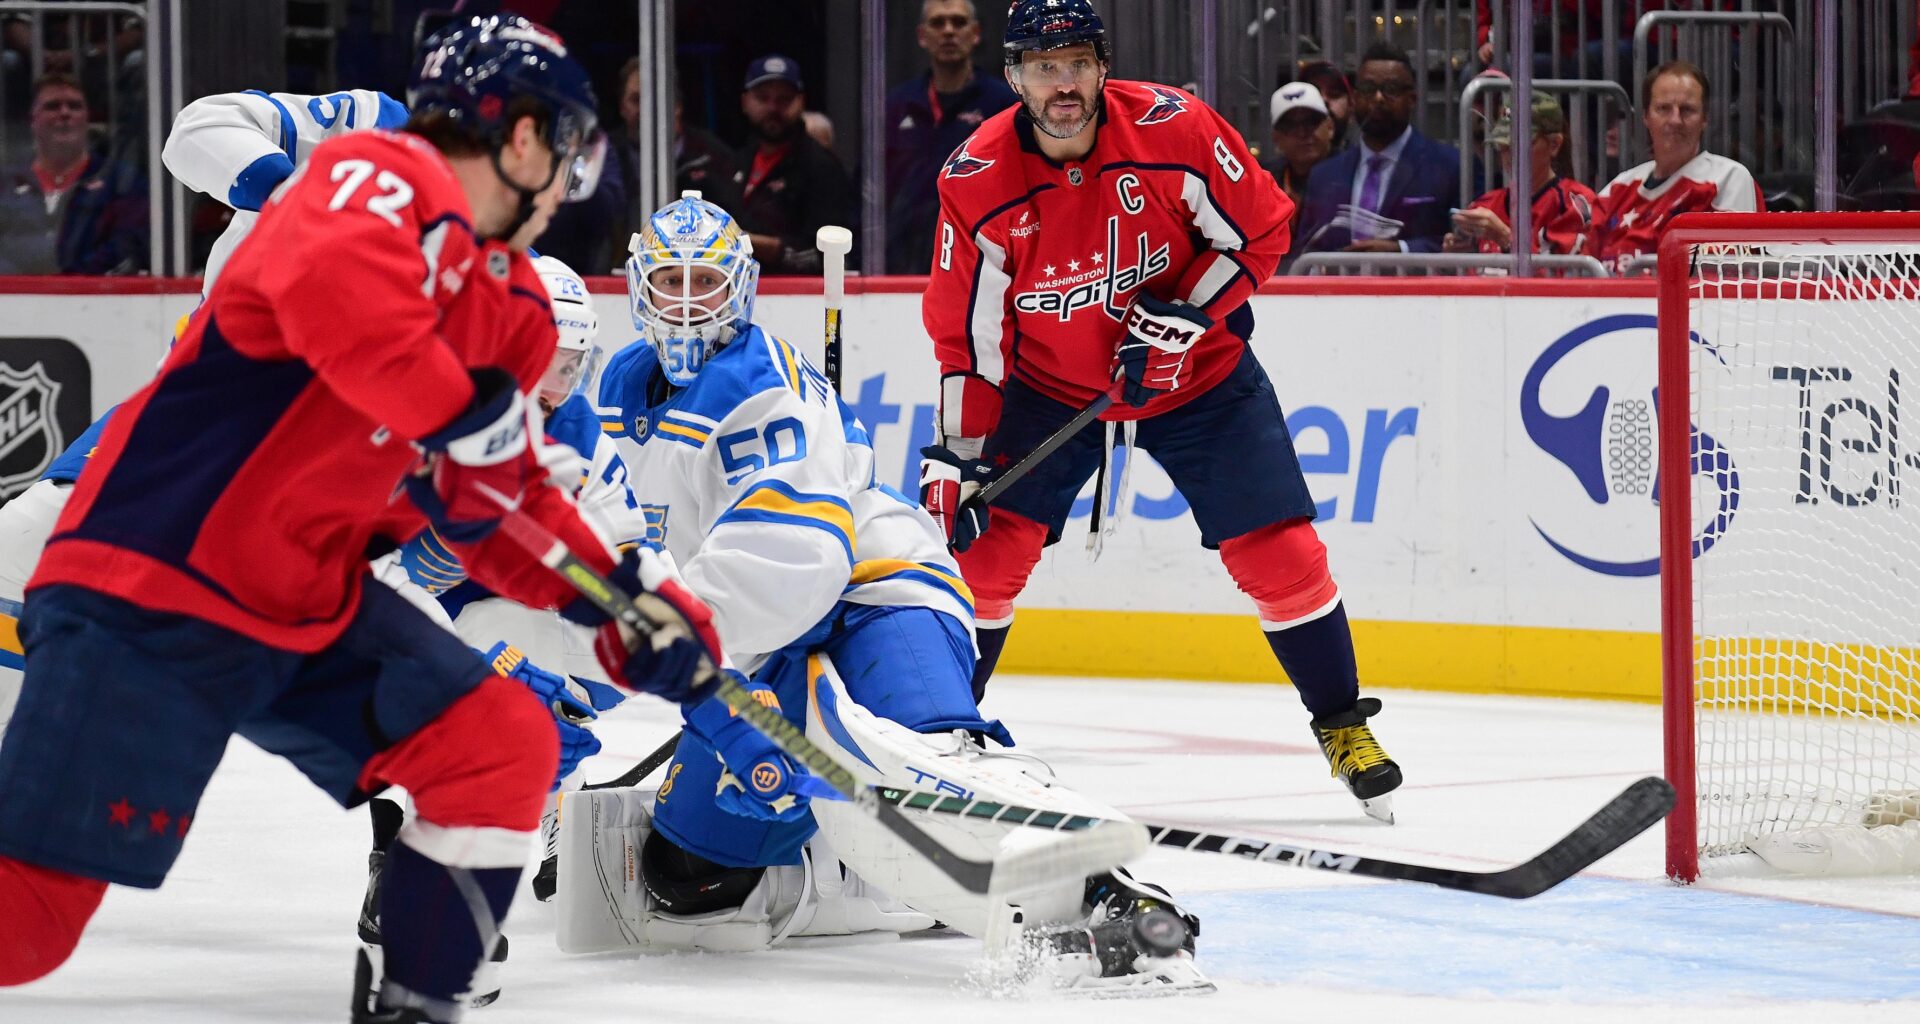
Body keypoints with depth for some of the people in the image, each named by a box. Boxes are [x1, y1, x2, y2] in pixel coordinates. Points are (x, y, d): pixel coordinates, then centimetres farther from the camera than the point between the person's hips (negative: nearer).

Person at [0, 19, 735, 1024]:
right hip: (153, 583, -9)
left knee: (504, 744, -3)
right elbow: (333, 290, -36)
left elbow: (505, 502, 22)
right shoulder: (385, 180, -13)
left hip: (315, 607, 9)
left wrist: (622, 600, 12)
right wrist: (466, 412, -28)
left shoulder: (510, 306, 15)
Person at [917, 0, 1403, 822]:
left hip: (1198, 374, -1)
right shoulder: (978, 182, -18)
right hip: (1049, 384, 1)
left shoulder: (1175, 129, -22)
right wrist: (956, 456, -14)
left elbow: (1260, 228, -10)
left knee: (1278, 550, -7)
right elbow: (966, 332, -10)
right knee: (988, 542, -8)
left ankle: (1342, 723, 11)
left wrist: (1185, 313, -22)